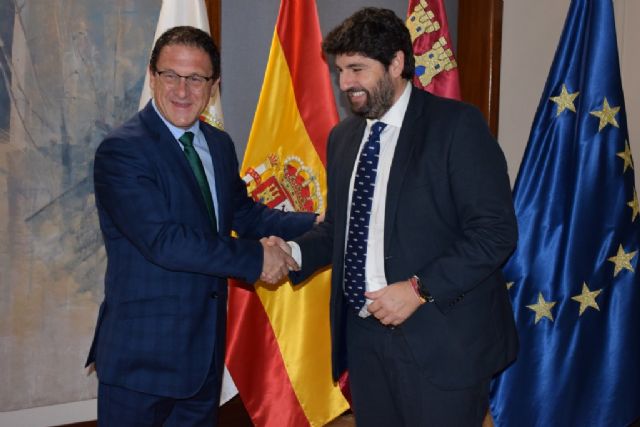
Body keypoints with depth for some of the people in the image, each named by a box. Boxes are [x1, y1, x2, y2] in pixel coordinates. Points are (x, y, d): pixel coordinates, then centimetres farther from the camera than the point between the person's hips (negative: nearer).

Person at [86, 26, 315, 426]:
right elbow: (164, 241, -25)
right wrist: (256, 257, -19)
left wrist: (317, 224, 4)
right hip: (142, 352, -7)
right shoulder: (121, 151, -17)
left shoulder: (219, 144, 8)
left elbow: (243, 213, 16)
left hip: (206, 347, 7)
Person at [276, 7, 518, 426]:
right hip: (364, 332, 6)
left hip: (440, 338, -5)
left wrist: (419, 289, -20)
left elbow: (495, 231, -14)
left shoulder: (457, 124, -9)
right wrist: (294, 251, -1)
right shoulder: (343, 136, 11)